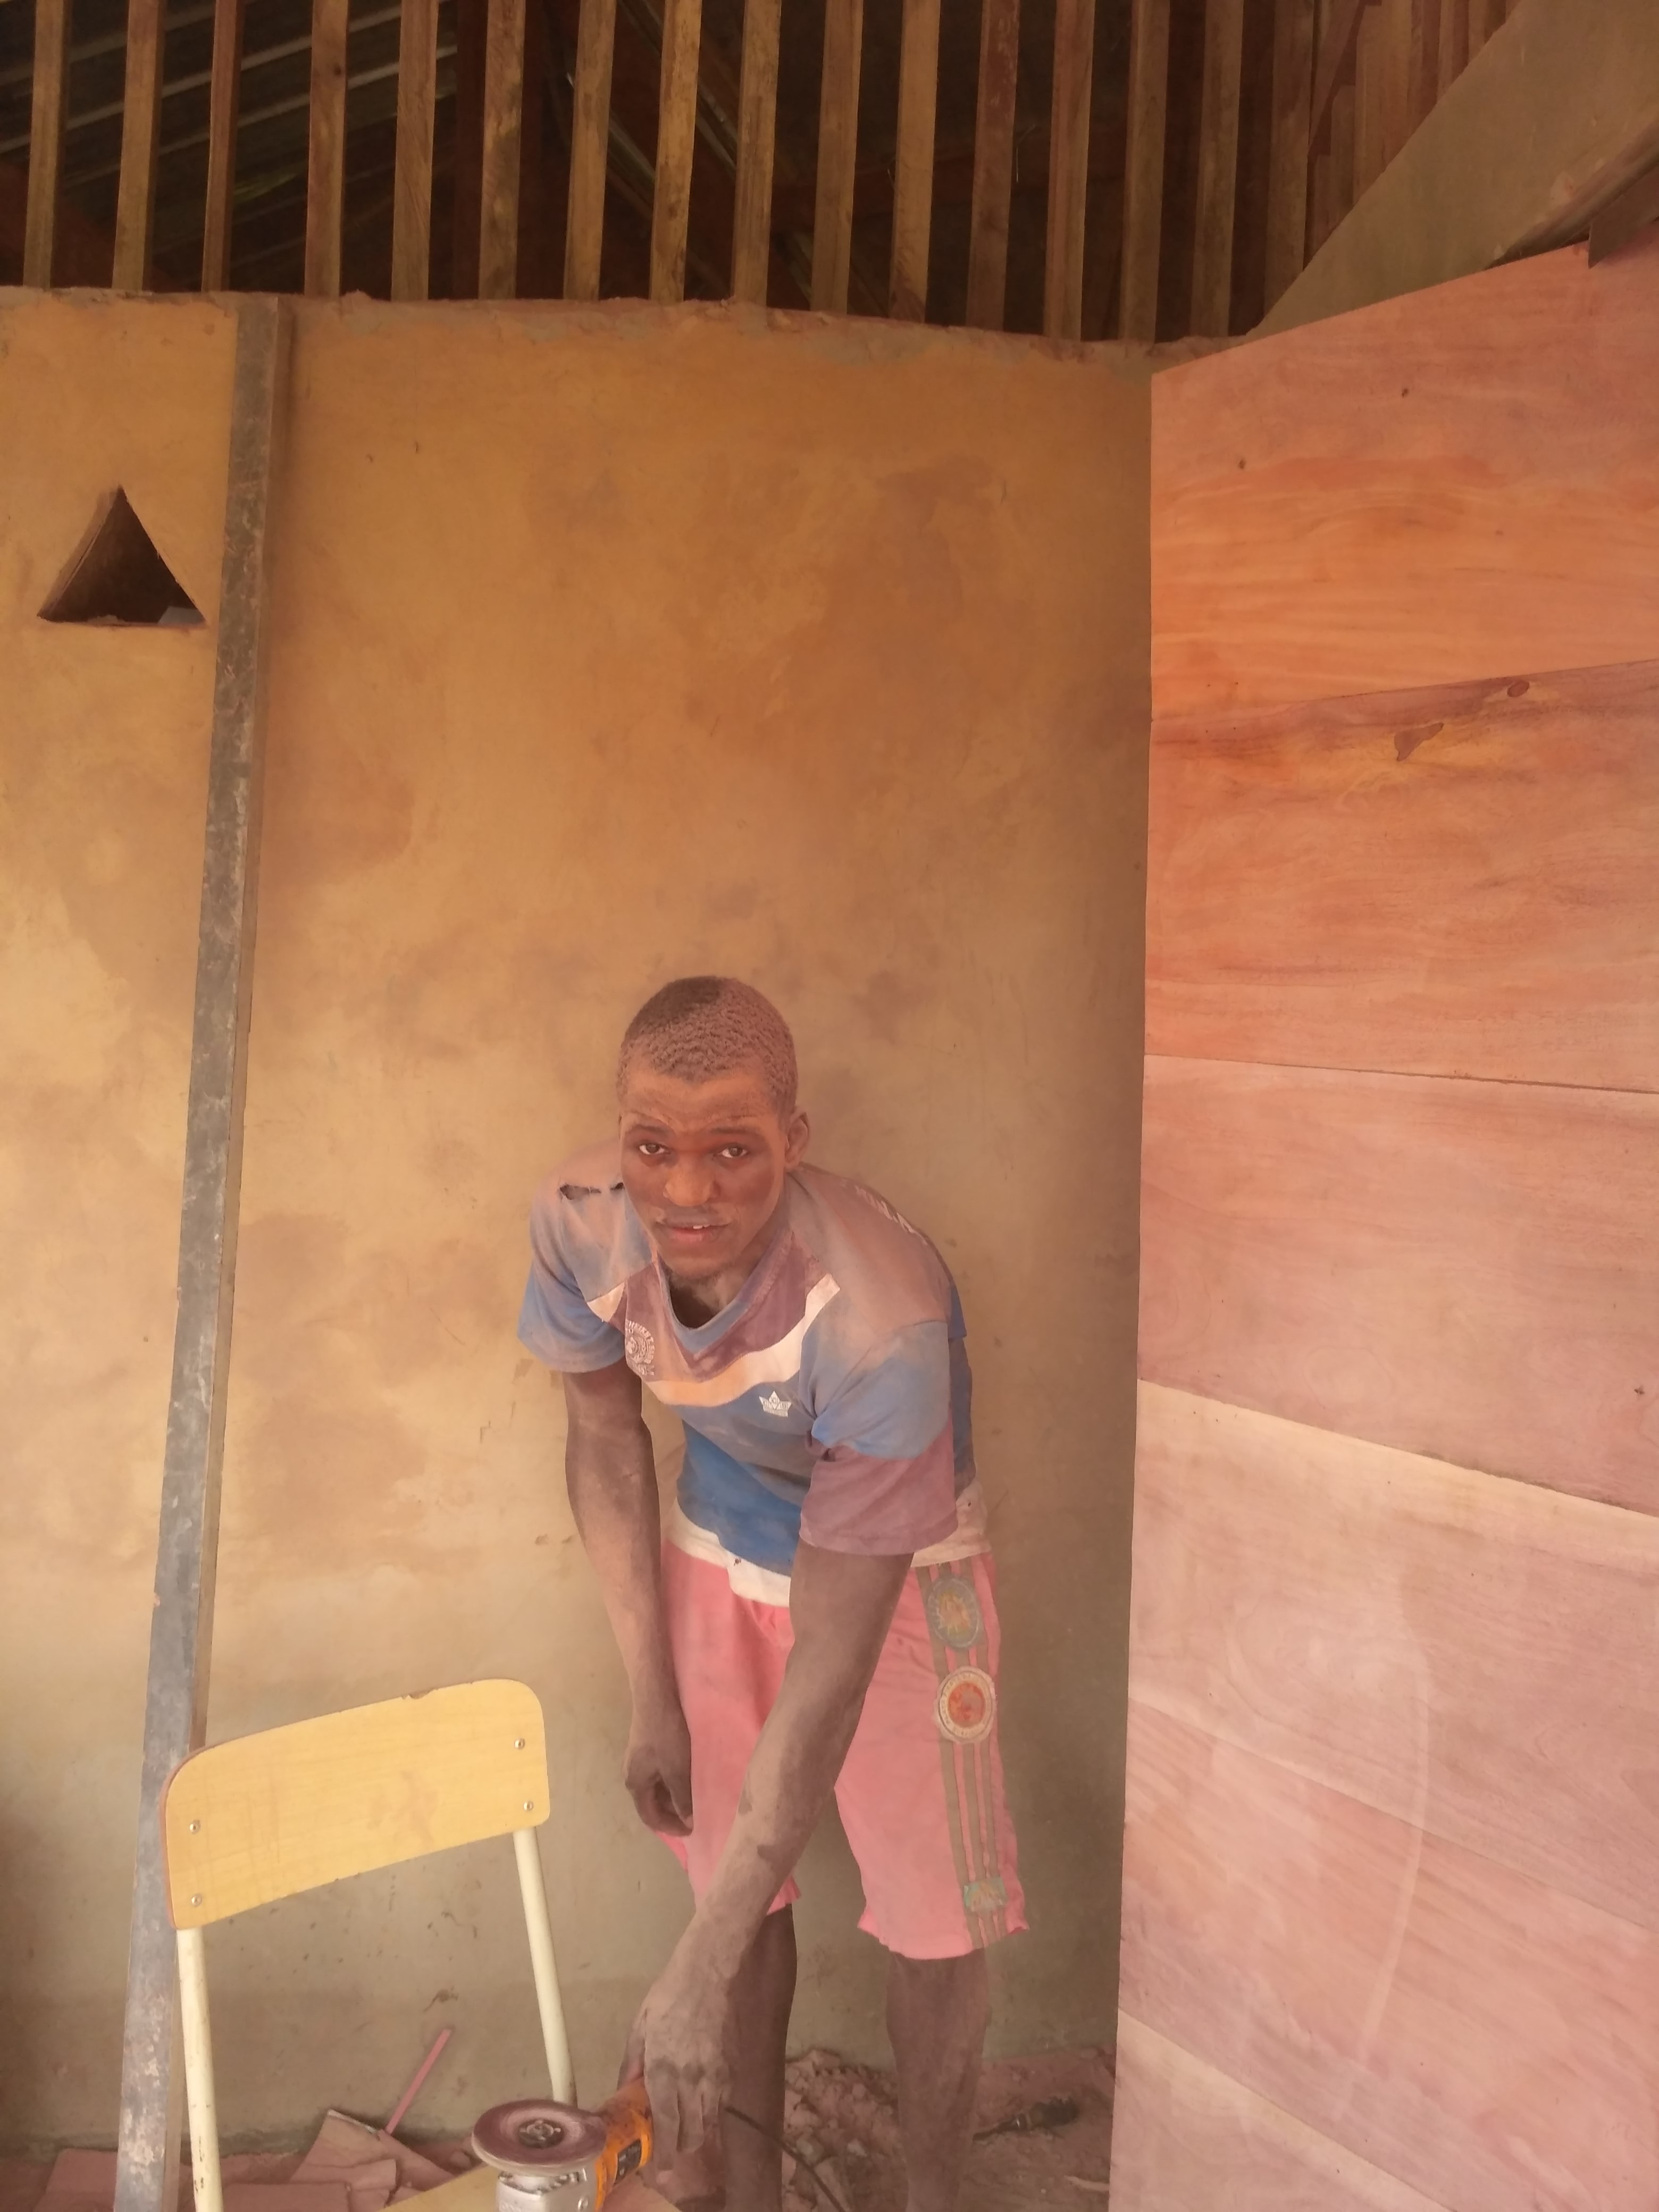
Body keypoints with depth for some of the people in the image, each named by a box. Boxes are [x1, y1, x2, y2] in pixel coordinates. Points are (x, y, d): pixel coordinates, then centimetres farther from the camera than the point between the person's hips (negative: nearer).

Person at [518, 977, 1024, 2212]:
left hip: (895, 1573, -3)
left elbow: (832, 1661, -35)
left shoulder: (880, 1315, -40)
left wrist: (698, 1974, -31)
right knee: (743, 1883, 15)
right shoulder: (581, 1223, -27)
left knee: (936, 1921, 4)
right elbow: (606, 1437, -6)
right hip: (717, 1559, 4)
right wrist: (651, 1697, -3)